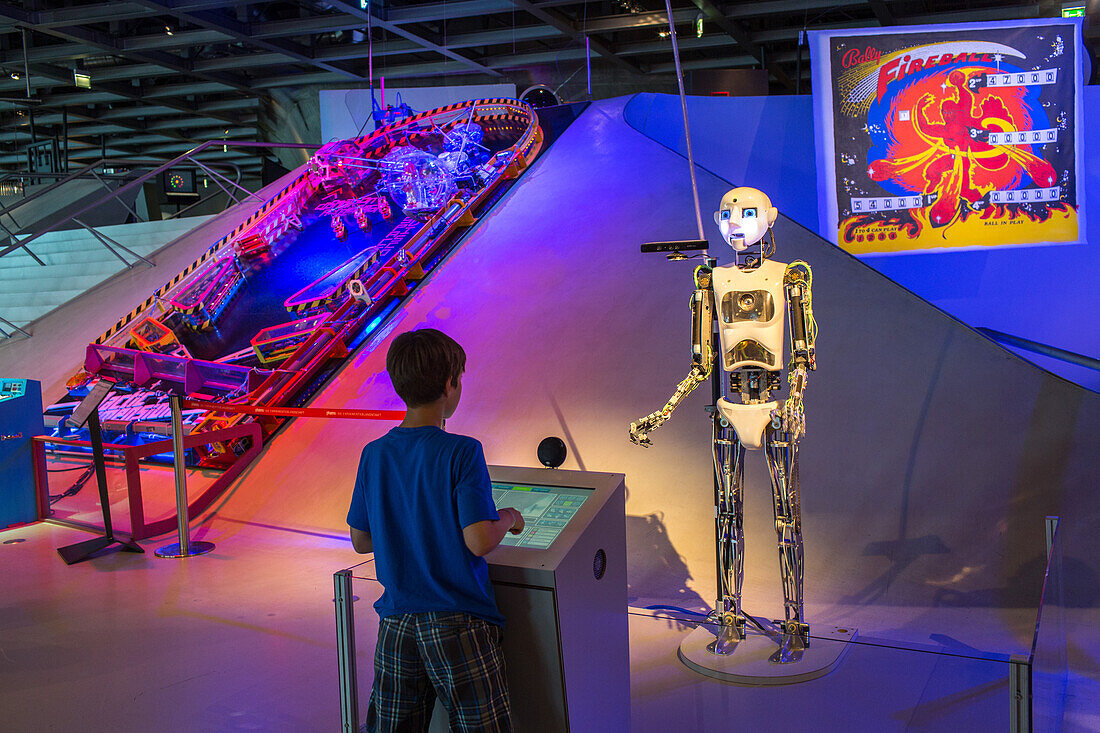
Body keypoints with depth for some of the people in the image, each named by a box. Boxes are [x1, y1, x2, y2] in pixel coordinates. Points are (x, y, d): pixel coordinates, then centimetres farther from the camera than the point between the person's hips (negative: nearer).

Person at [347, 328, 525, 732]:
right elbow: (479, 542, -19)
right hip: (458, 627, -5)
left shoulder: (374, 455, 1)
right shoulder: (462, 452, -15)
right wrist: (507, 518, 1)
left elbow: (361, 540, 9)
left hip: (396, 625, 5)